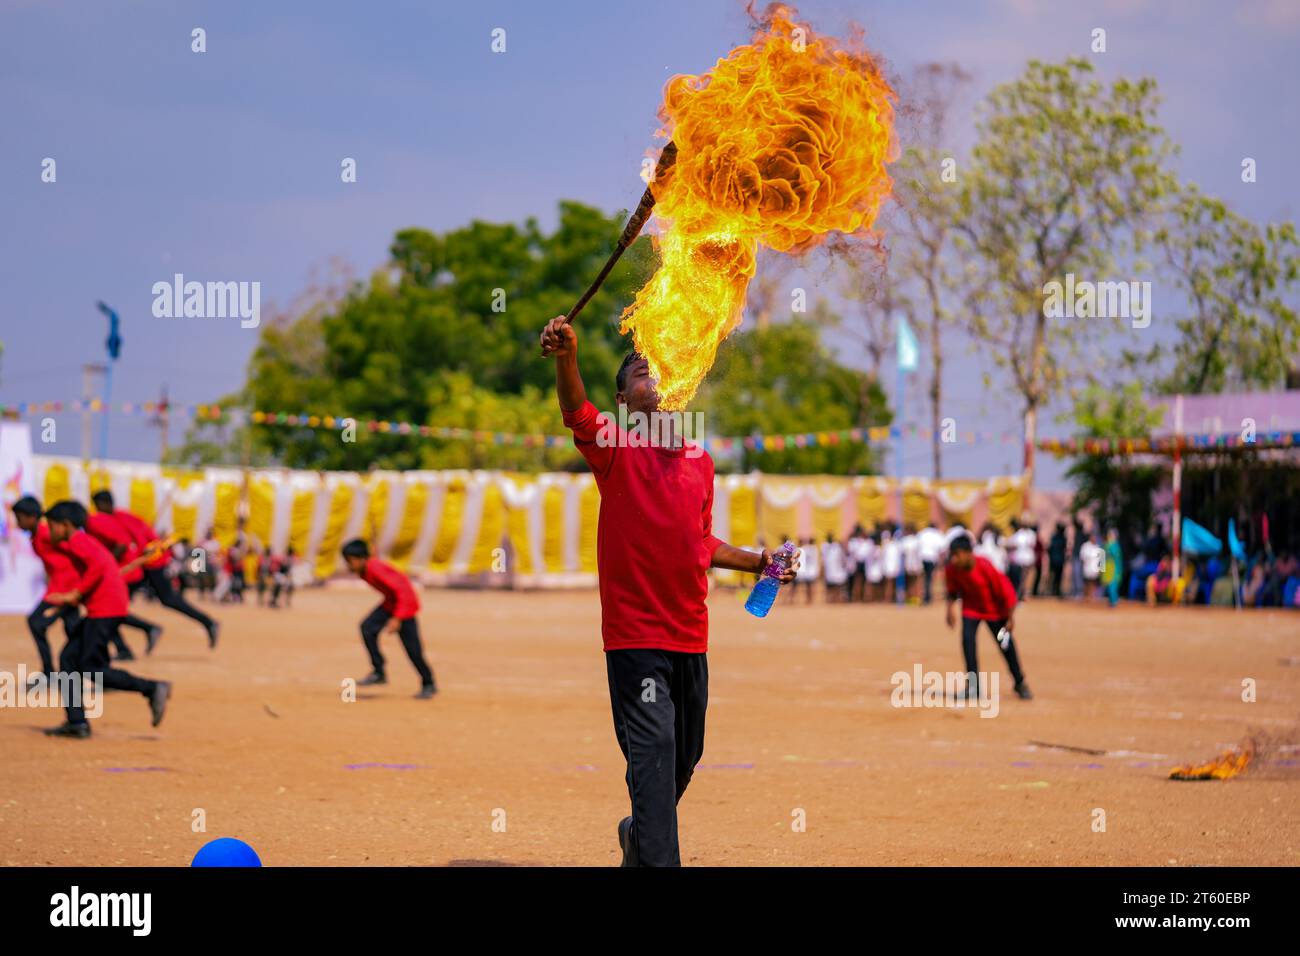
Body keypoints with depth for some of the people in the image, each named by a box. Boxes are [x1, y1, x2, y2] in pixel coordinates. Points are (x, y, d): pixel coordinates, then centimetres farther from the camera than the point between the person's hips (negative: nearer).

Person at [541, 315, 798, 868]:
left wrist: (759, 562, 17)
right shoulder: (616, 448, -3)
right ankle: (658, 862, -17)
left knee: (684, 756, 16)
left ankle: (640, 835, 40)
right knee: (653, 750, -15)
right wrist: (566, 357, -44)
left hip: (690, 635, 6)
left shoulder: (700, 461, 13)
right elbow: (576, 414, -26)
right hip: (634, 633, -6)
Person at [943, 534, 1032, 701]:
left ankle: (1020, 684, 24)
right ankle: (974, 687, -8)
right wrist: (950, 609, -13)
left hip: (995, 609, -3)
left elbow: (1006, 591, -24)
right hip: (971, 608, 3)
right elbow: (953, 590, 1)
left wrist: (1010, 619, -19)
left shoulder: (986, 567, -34)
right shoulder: (951, 568, -21)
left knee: (1006, 645, 4)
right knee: (967, 639, -17)